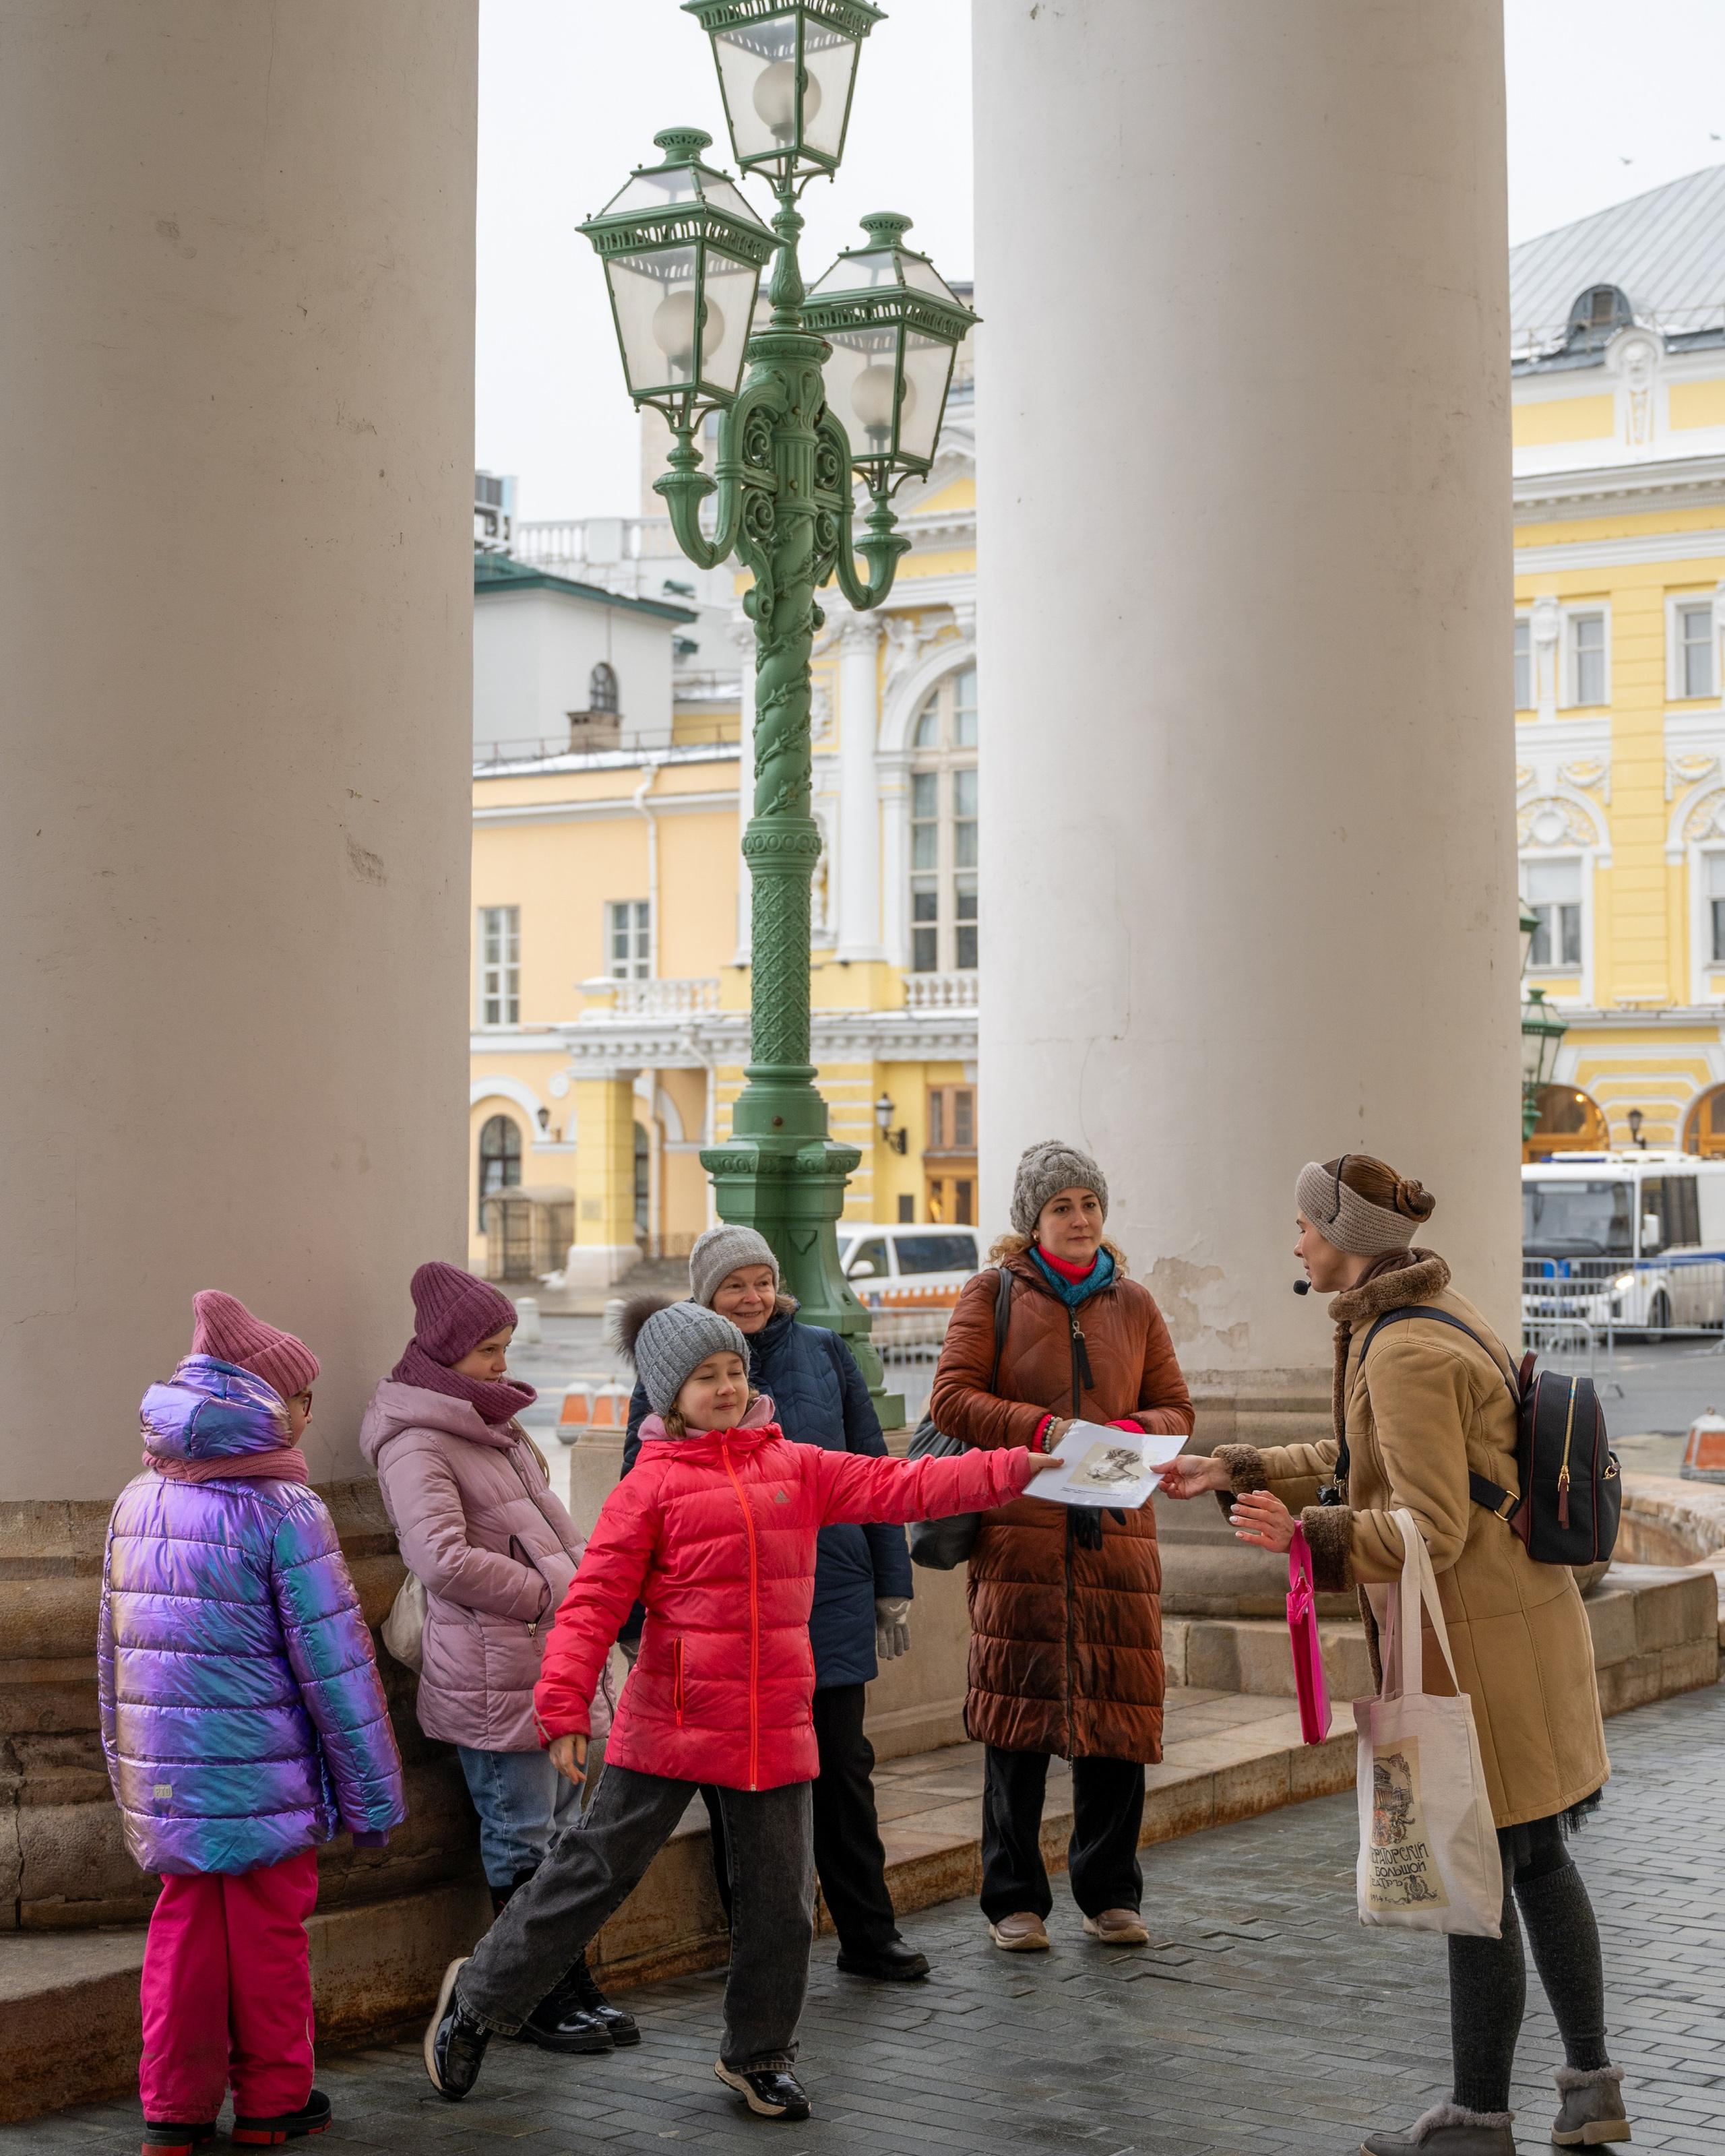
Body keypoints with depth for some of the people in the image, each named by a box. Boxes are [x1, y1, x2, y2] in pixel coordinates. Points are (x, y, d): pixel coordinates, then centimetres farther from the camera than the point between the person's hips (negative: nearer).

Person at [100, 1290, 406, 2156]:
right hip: (263, 1777, -5)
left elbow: (113, 1650, 13)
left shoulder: (138, 1501, 6)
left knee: (183, 1926, 14)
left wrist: (124, 1761, 22)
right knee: (268, 1933, 8)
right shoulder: (281, 1509, -14)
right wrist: (372, 1791, -7)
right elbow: (333, 1660, -13)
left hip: (165, 1778, 5)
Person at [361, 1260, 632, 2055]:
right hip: (492, 1671, -9)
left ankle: (575, 1988, 23)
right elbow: (443, 1559, -24)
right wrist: (548, 1595, -16)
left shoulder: (494, 1424, 16)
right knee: (522, 1839, 0)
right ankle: (541, 2005, 10)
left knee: (563, 1826, 14)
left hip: (554, 1657, 9)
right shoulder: (414, 1443, -13)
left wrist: (584, 1587, 9)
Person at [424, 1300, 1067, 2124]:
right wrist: (564, 1706, -17)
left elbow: (899, 1487, 1)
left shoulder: (796, 1468, 7)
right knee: (595, 1869, 3)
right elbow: (594, 1600, -9)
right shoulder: (652, 1485, -6)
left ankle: (758, 2055, 29)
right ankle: (478, 2000, 22)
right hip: (672, 1723, -4)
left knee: (780, 1895, 10)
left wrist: (1014, 1469, -8)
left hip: (776, 1727, 4)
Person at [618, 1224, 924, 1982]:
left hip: (830, 1598, 1)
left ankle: (869, 1936, 18)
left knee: (841, 1765, 6)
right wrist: (641, 1618, 2)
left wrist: (891, 1584, 8)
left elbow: (871, 1471, 11)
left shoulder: (824, 1355, 7)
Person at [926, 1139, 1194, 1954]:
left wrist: (1129, 1432, -6)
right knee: (1019, 1712, -2)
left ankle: (1110, 1895, 15)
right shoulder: (993, 1294, 6)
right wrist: (1042, 1428, -14)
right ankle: (1014, 1900, 8)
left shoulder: (1133, 1305, 15)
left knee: (1118, 1714, 1)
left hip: (1116, 1530, 3)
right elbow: (951, 1397, -2)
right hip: (1020, 1529, -3)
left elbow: (1176, 1408, 15)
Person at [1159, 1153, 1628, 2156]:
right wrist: (1233, 1472, 23)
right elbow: (1369, 1460, 22)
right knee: (1539, 1858, 18)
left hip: (1474, 1639, -10)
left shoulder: (1407, 1352, -22)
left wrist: (1308, 1535, -31)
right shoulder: (1440, 1311, 10)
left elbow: (1430, 1530, -24)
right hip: (1527, 1619, 10)